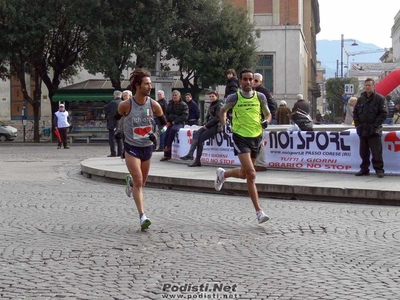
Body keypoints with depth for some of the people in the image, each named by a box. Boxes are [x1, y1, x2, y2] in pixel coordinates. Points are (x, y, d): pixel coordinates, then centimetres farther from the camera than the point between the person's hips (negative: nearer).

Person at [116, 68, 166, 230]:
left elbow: (163, 122, 8)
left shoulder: (154, 105, -8)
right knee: (139, 182, -15)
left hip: (147, 147, 4)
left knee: (141, 182, 17)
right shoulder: (126, 105, -14)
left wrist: (156, 134, -5)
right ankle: (142, 216, -17)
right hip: (132, 148, -4)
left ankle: (130, 181, 54)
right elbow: (116, 118, 8)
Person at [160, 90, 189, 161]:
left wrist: (175, 121, -17)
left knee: (173, 129, -36)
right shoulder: (170, 104, 15)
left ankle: (168, 146, -24)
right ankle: (167, 155, -10)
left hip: (180, 123, -5)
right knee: (166, 136, -14)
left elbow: (185, 116, -12)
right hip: (171, 123, 5)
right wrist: (167, 121, 3)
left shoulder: (183, 105, -3)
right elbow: (166, 113, 22)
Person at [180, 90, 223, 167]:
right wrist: (205, 124, 4)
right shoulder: (211, 105, 20)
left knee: (200, 138, -20)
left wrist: (207, 125, -13)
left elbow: (217, 118, -14)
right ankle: (190, 154, -31)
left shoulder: (219, 105, -6)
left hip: (216, 126, -8)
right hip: (209, 125, 8)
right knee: (196, 134, -15)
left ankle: (197, 161, -21)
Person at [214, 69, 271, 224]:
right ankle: (259, 211, -11)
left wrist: (266, 121, -7)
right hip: (240, 137, -4)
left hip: (256, 137, 4)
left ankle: (222, 174, 48)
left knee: (244, 174, 16)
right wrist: (224, 124, -1)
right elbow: (223, 111, 15)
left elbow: (268, 114, 15)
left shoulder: (260, 97, 2)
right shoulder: (234, 98, -4)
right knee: (251, 174, -15)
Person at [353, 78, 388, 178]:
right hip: (362, 130, 5)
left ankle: (379, 169, 2)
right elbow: (355, 113, 16)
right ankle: (364, 169, 18)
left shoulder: (379, 98, -3)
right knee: (363, 152, 10)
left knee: (376, 152, -5)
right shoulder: (360, 99, 12)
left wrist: (375, 125, -13)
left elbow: (384, 113, -8)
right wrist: (357, 124, 4)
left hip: (374, 131, -5)